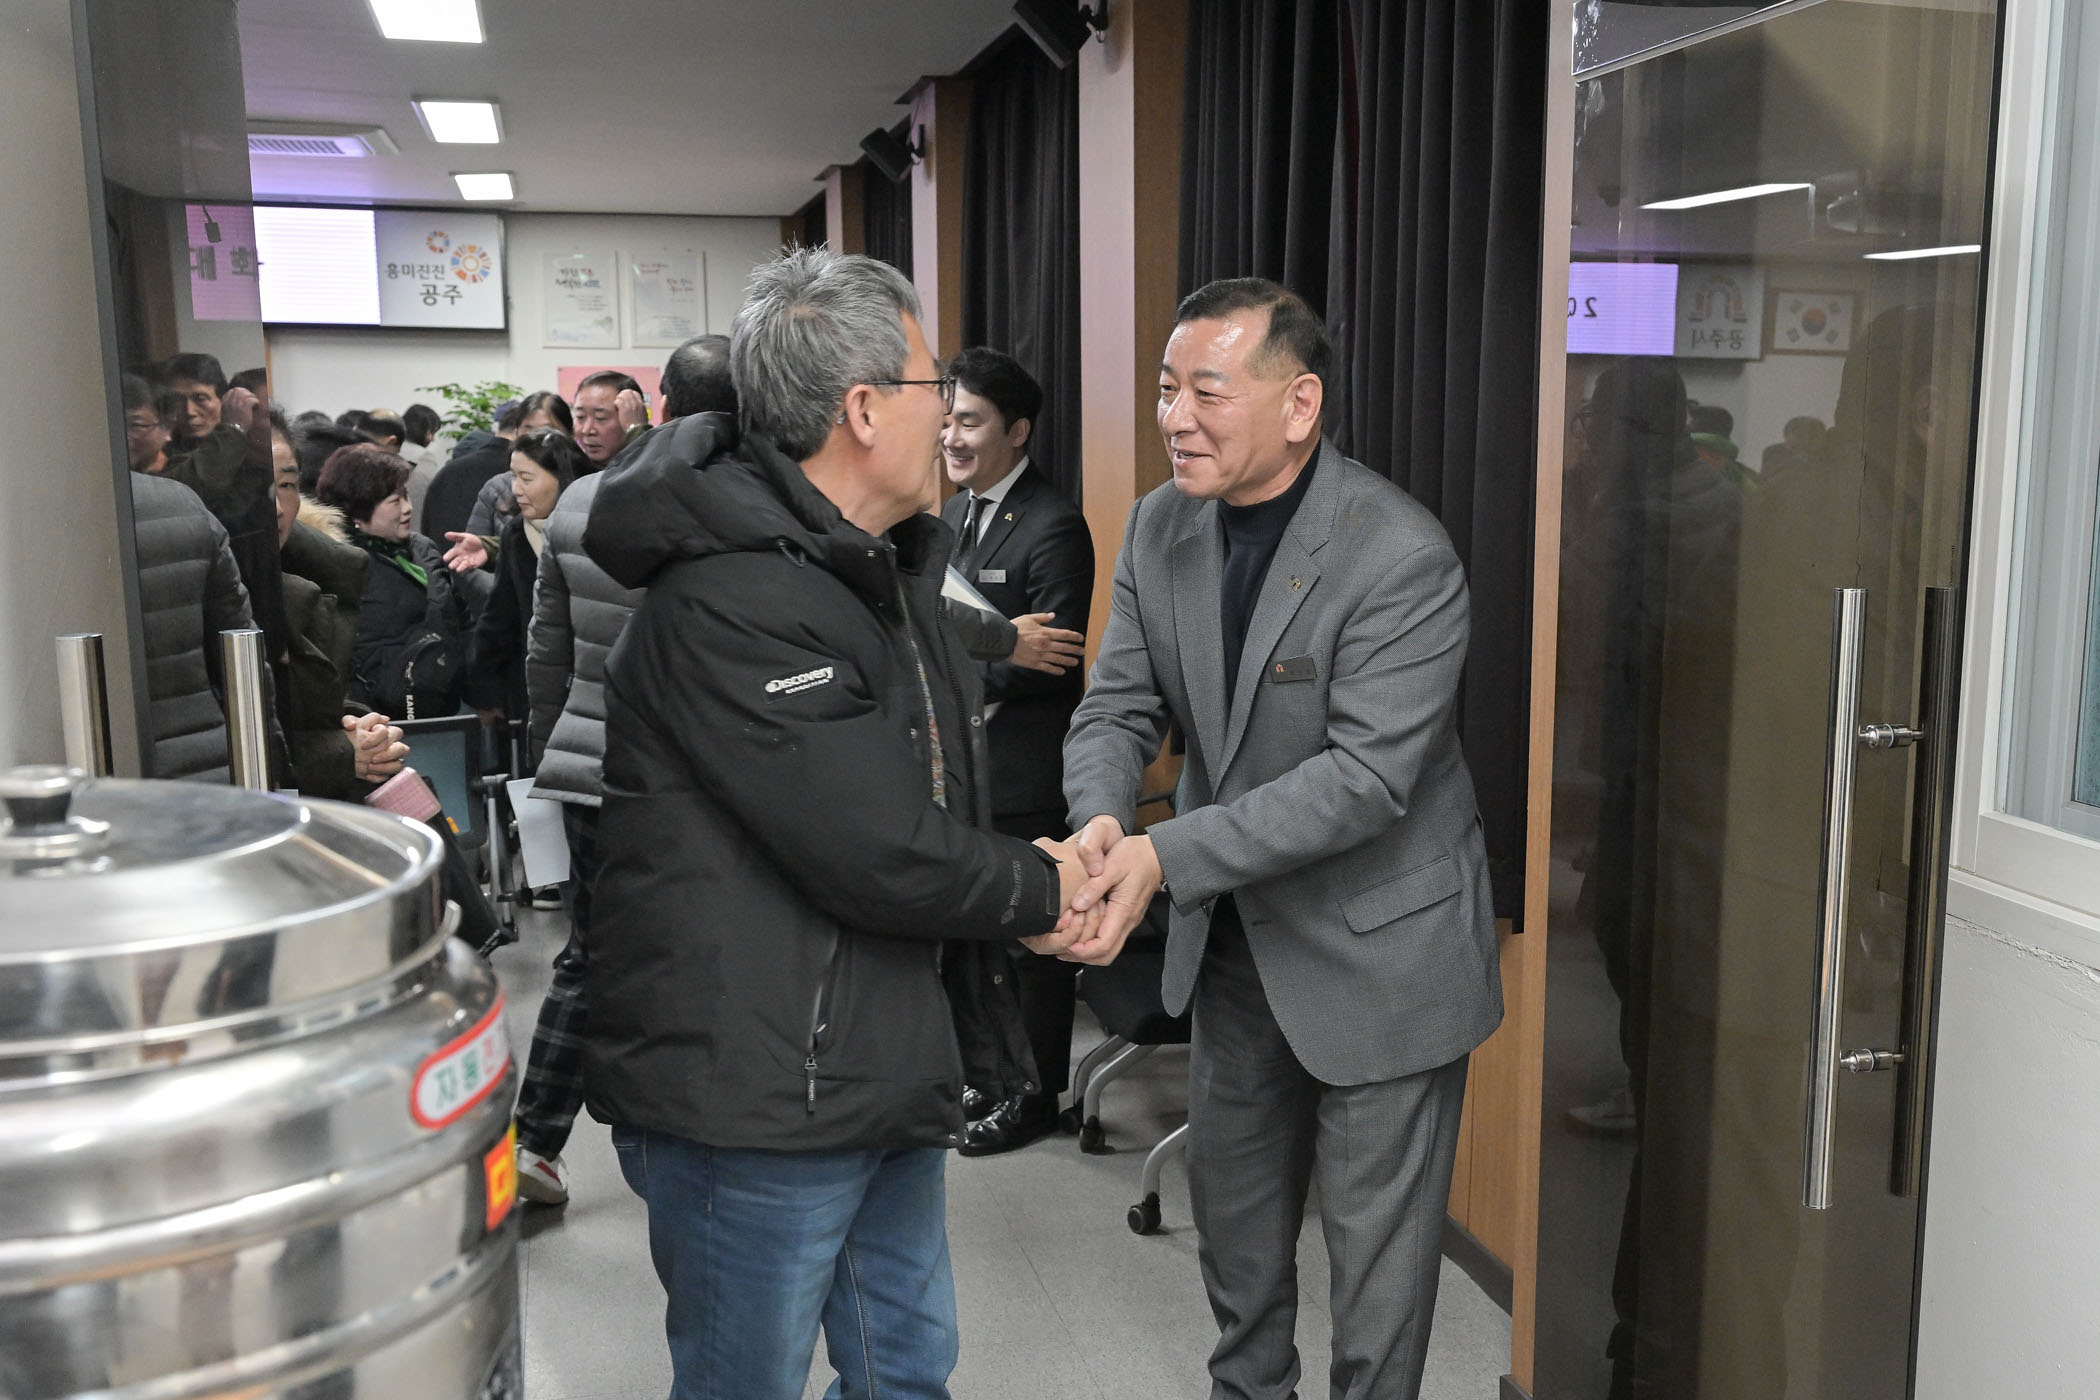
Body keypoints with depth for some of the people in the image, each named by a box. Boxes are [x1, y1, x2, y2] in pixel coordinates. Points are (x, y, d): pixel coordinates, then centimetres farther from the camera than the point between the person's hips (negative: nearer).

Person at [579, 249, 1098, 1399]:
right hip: (748, 1101, -9)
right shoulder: (726, 601, -24)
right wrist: (1040, 892, -9)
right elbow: (874, 854, -26)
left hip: (885, 1079, 9)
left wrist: (1028, 879, -4)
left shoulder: (880, 568, 10)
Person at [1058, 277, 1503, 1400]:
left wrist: (1169, 855, -36)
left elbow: (1365, 776, -29)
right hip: (1233, 931, 7)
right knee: (1230, 1198, 24)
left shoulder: (1402, 558, -25)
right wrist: (1099, 821, -26)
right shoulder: (1160, 528, -4)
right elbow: (1118, 705, -3)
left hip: (1377, 947, -7)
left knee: (1375, 1242, 8)